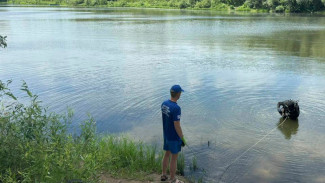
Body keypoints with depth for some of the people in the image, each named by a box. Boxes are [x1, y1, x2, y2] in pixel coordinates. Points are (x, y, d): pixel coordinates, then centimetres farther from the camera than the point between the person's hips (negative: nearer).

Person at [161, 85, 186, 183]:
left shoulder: (164, 103, -3)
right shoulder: (176, 108, -28)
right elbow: (177, 126, -24)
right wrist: (182, 139, -13)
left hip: (166, 135, 8)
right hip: (174, 137, -8)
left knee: (167, 154, 22)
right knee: (174, 158, 7)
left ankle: (164, 175, 36)